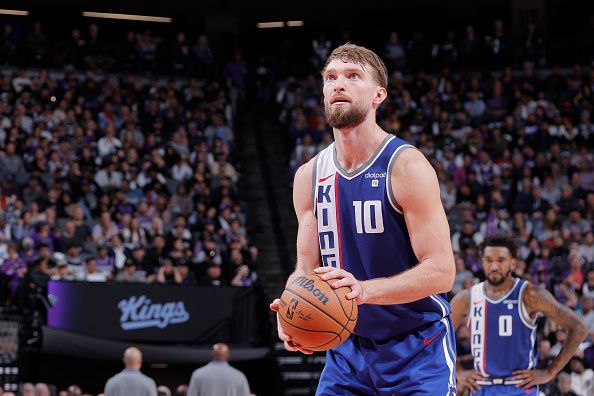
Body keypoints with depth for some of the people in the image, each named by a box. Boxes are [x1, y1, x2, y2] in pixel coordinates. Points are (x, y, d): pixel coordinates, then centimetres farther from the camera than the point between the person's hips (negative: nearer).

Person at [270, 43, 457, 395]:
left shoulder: (407, 166, -14)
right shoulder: (309, 176, 4)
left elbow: (441, 272, -19)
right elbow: (307, 267, 8)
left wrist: (365, 290, -34)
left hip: (417, 351, -5)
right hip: (348, 349, 5)